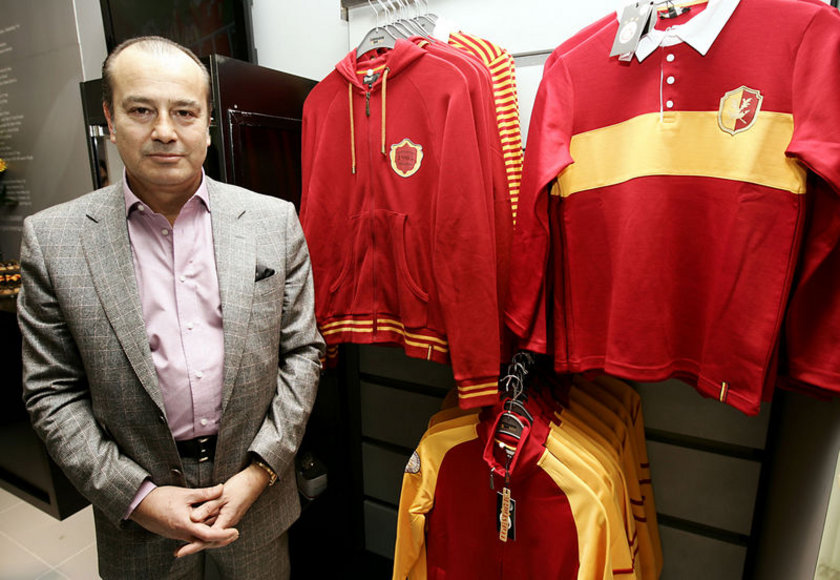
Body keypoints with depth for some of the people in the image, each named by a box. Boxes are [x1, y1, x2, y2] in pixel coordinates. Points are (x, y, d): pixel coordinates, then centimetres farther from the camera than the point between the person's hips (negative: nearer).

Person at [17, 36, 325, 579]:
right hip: (137, 513, 0)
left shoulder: (274, 220, -7)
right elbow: (52, 390, -3)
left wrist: (259, 472, -10)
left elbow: (302, 351, -5)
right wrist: (135, 494, -11)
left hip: (256, 493, 1)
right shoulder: (52, 238, -6)